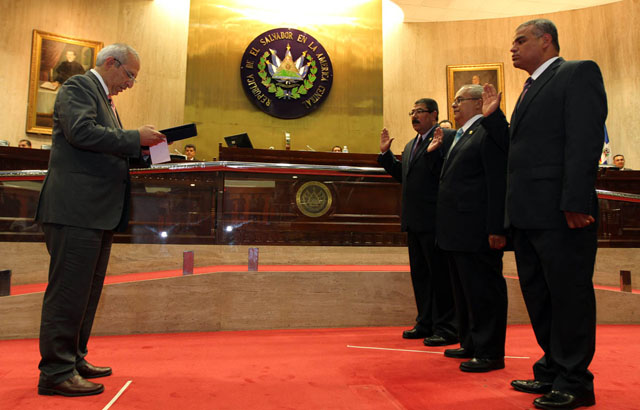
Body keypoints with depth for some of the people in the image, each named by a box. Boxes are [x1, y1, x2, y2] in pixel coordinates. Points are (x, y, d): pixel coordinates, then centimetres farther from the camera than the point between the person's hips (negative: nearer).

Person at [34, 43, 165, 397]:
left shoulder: (104, 98, 25)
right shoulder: (78, 86, -3)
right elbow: (81, 131, -20)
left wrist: (138, 149, 12)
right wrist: (135, 138, -15)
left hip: (99, 213, 10)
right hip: (75, 209, -10)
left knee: (87, 290, 14)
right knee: (68, 290, -6)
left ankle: (74, 360, 26)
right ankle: (56, 372, 3)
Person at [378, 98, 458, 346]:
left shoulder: (447, 137, -7)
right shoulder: (410, 146, 21)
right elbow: (401, 175, 22)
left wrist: (434, 151, -28)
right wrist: (385, 153, 17)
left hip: (433, 221, -9)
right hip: (414, 221, 9)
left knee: (440, 275, -2)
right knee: (420, 274, 15)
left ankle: (446, 328, 9)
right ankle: (426, 324, 27)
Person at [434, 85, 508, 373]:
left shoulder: (490, 132, -9)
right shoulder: (461, 136, 21)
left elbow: (499, 183, -16)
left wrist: (496, 229, -21)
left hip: (476, 231, -10)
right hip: (457, 232, 10)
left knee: (483, 292, 0)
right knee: (464, 291, 17)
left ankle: (490, 353, 12)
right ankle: (470, 345, 30)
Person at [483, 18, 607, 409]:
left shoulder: (579, 73, -4)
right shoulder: (532, 88, 22)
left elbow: (584, 140, -16)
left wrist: (576, 202, -23)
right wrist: (494, 116, 9)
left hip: (561, 213, -9)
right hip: (529, 214, 9)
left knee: (569, 296, 2)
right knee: (539, 297, 16)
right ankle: (553, 371, 31)